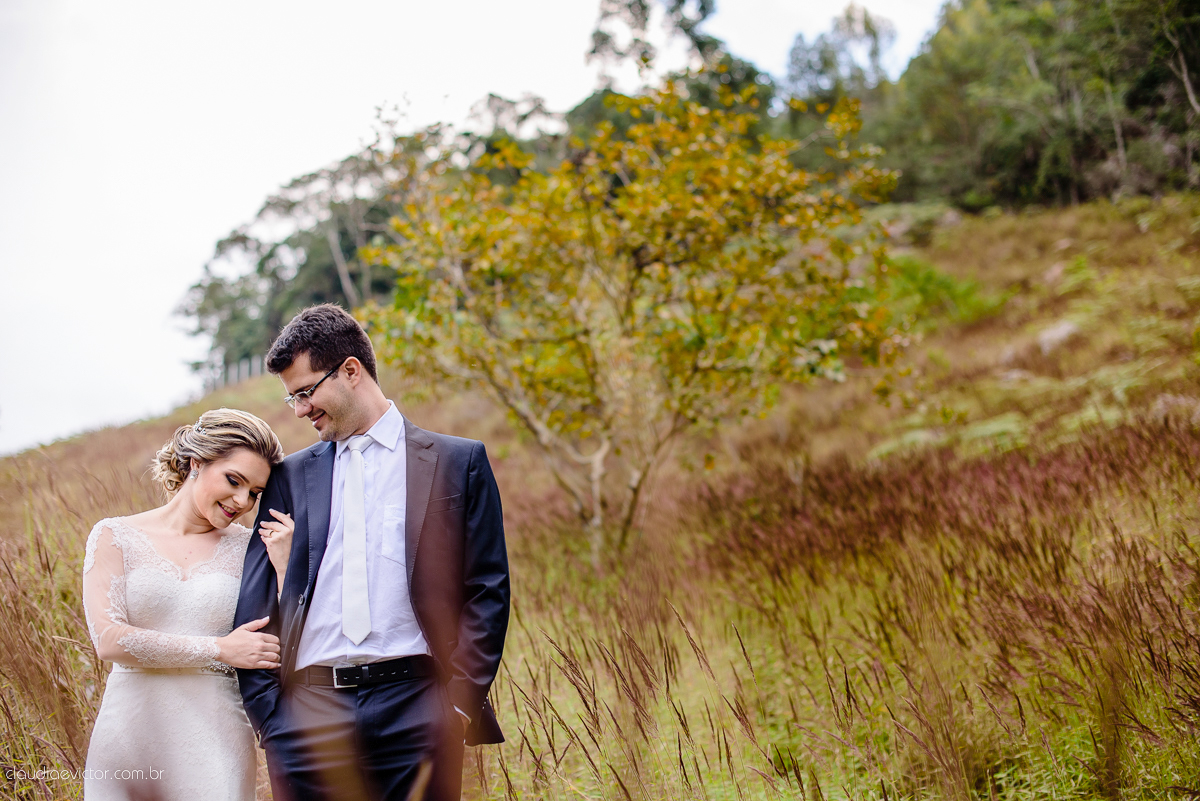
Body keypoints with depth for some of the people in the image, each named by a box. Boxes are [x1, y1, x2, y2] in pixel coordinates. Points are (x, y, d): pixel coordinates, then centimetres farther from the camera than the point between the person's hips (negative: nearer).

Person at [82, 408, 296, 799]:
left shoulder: (248, 547, 5)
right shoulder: (115, 536, 2)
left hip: (214, 742, 1)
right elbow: (109, 641, -10)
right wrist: (220, 649, -10)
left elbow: (285, 652, 0)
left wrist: (283, 567, -8)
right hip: (131, 734, 0)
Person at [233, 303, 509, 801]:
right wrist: (265, 712, 1)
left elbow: (487, 591, 4)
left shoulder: (457, 462, 7)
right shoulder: (290, 476, 14)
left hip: (414, 709, -2)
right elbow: (254, 603, 11)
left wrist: (460, 703, -4)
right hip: (309, 715, 2)